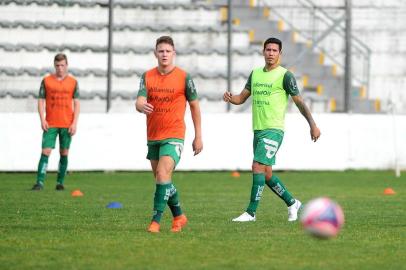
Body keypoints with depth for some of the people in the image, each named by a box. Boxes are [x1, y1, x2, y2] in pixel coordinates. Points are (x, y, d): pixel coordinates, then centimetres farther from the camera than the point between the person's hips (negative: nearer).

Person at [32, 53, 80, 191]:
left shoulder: (73, 82, 5)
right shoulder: (46, 81, 4)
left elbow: (76, 103, 5)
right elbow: (41, 101, 4)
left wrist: (75, 123, -4)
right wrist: (42, 120, -7)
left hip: (67, 125, 1)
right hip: (50, 124, -1)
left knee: (64, 153, 4)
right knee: (46, 151, -11)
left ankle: (60, 182, 12)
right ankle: (40, 182, -14)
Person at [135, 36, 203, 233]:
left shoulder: (183, 77, -5)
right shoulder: (147, 76, 3)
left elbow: (194, 106, 3)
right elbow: (139, 101, -9)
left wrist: (198, 136, 3)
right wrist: (142, 106, -35)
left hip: (174, 136, -5)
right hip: (153, 137, 5)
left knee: (163, 174, -21)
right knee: (162, 179, 12)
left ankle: (156, 220, -19)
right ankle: (179, 216, 29)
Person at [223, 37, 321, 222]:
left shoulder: (285, 75, -6)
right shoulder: (255, 73, 14)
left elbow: (299, 101, -4)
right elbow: (242, 97, 16)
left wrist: (312, 125, -7)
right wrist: (230, 98, -7)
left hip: (273, 130, -7)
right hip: (258, 130, 7)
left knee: (257, 168, -16)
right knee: (266, 174, 12)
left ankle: (251, 212, -13)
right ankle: (292, 203, 29)